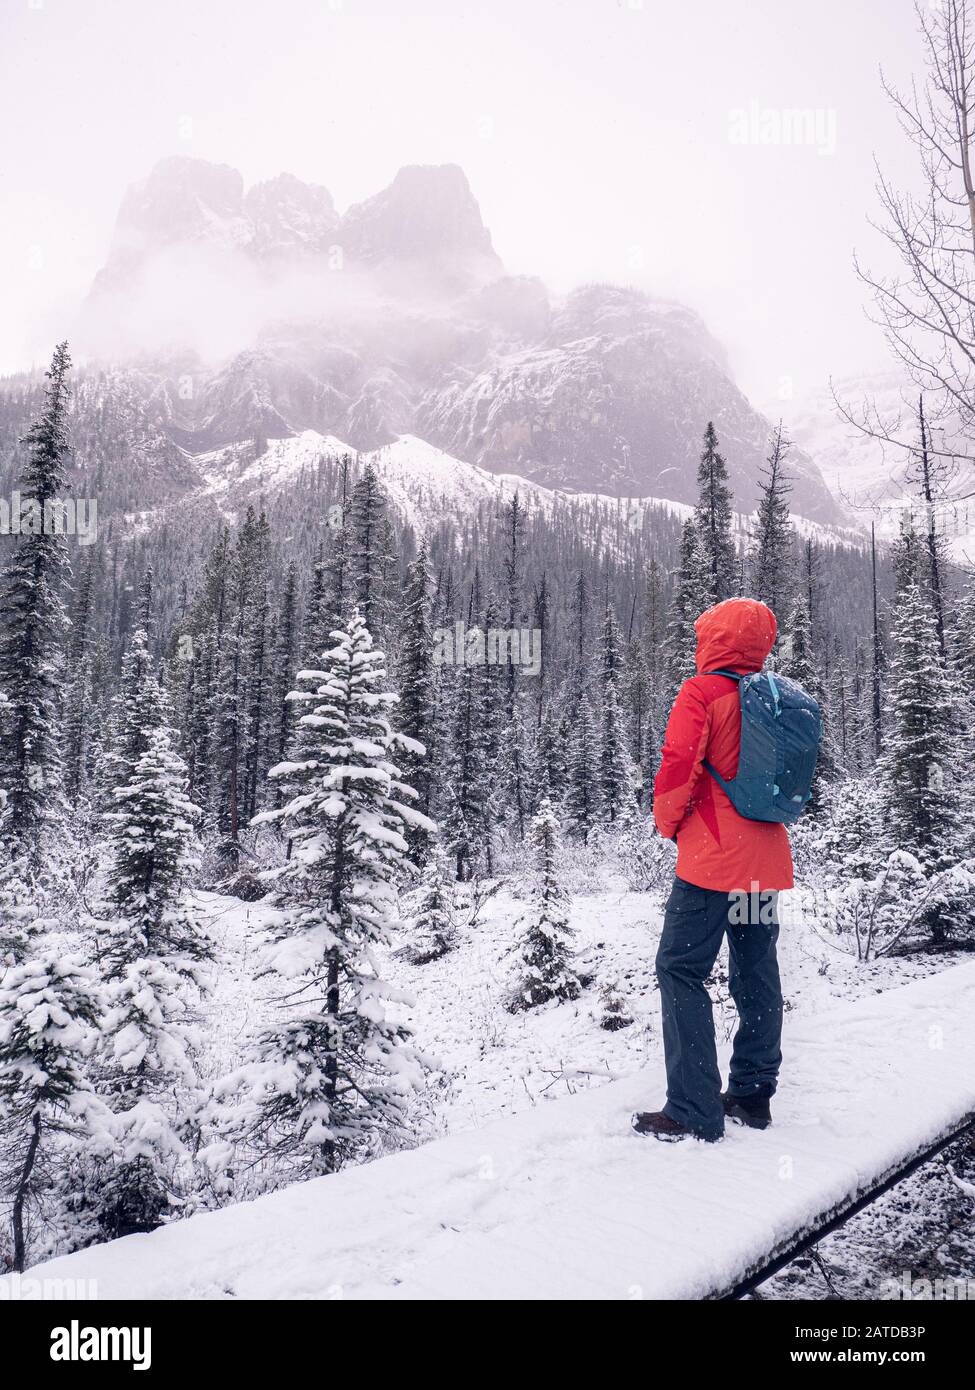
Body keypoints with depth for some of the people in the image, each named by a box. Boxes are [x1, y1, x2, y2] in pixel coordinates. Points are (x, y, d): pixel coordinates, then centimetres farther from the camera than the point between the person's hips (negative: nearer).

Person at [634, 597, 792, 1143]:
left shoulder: (702, 691, -10)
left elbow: (679, 764, -17)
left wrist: (667, 821, -2)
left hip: (713, 856, -8)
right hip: (768, 858, 8)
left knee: (682, 971, -3)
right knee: (757, 974, 15)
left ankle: (694, 1111, -3)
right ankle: (753, 1094, 24)